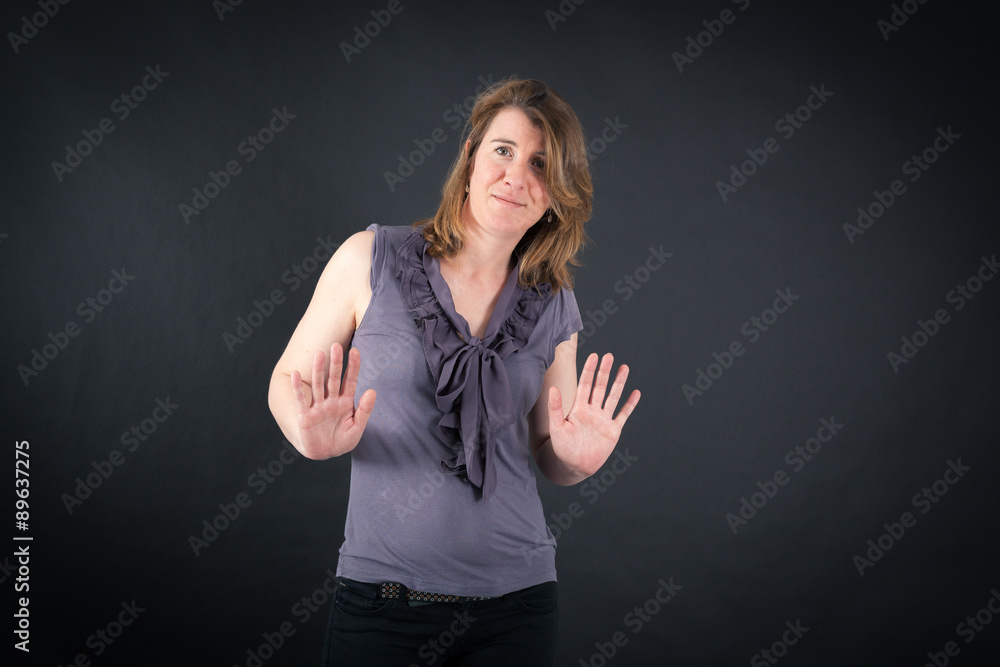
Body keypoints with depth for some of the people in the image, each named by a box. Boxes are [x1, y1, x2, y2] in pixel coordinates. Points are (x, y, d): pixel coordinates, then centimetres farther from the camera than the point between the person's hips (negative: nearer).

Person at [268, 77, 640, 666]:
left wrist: (577, 457, -11)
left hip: (516, 597, 3)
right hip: (383, 593, -2)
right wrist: (313, 437, -20)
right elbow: (288, 381, 1)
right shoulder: (372, 259, -7)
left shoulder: (553, 306, 3)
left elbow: (551, 460, 11)